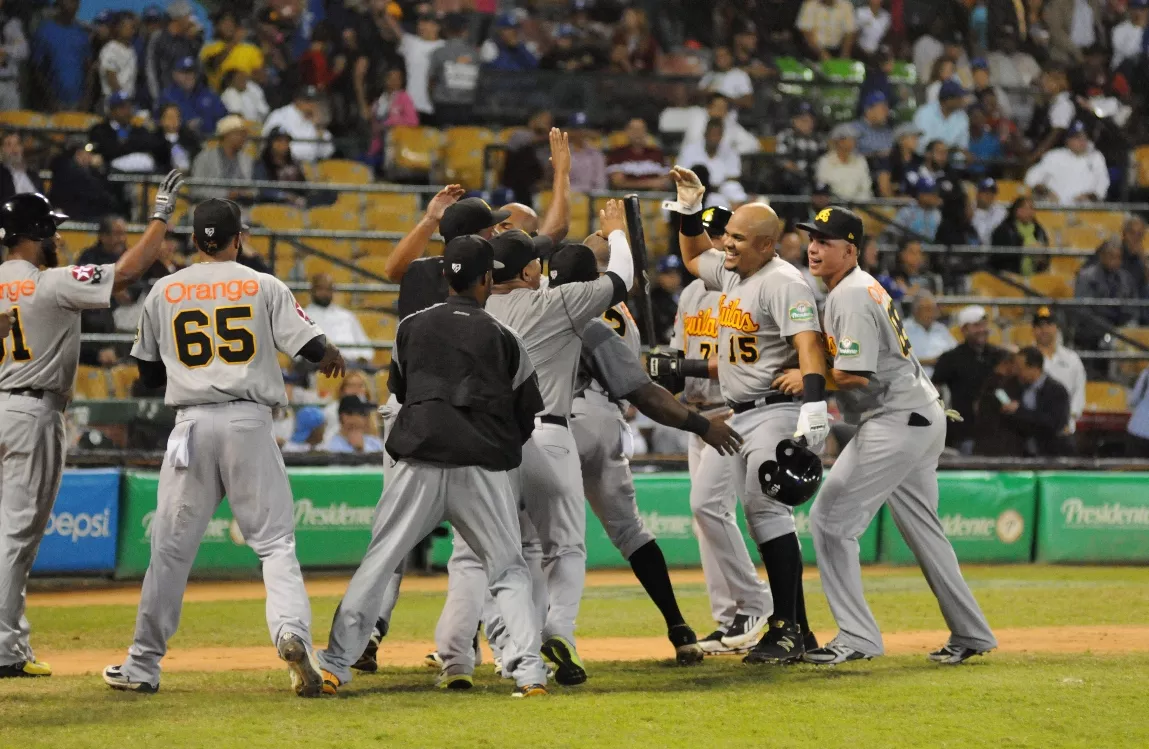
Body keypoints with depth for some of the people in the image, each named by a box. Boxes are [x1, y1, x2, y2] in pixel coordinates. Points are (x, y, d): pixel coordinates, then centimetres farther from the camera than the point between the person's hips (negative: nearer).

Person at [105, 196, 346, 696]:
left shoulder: (163, 293, 8)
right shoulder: (264, 287, 2)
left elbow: (149, 373, 14)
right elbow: (312, 347, -3)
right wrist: (331, 357, 20)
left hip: (191, 424, 1)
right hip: (250, 421, -1)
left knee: (171, 546, 7)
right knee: (275, 540, 2)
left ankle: (143, 666, 10)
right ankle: (292, 633, -22)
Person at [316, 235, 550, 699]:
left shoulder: (412, 327, 8)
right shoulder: (503, 338, 5)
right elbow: (527, 415, 9)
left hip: (419, 462, 1)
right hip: (483, 469, -1)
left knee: (377, 564, 6)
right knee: (508, 569, 8)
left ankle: (335, 664, 1)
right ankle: (527, 669, -7)